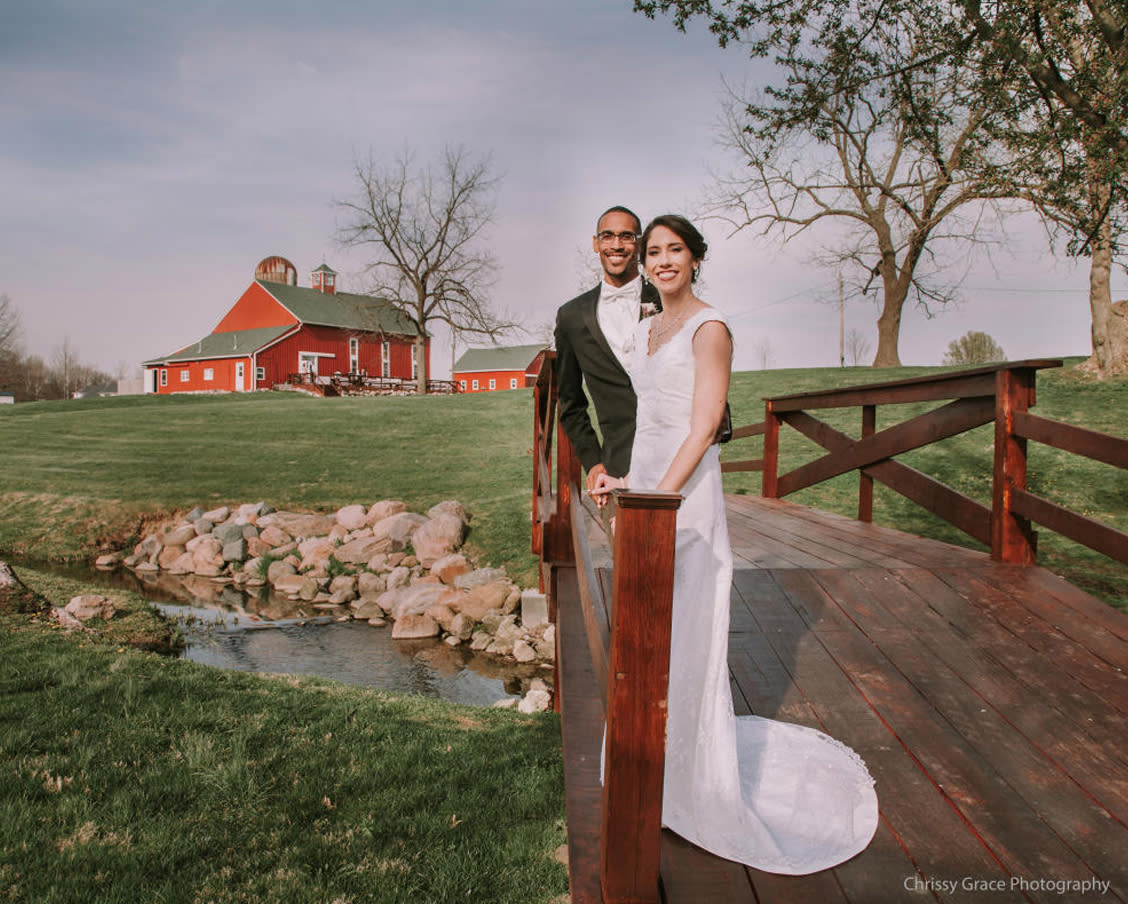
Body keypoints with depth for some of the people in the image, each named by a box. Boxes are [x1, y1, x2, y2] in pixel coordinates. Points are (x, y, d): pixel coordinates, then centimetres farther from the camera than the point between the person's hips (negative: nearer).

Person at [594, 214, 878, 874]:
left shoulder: (710, 329, -8)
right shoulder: (645, 331, 16)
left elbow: (703, 429, -15)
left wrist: (659, 496, -22)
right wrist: (622, 479, 9)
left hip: (685, 492, -8)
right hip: (642, 484, 8)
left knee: (686, 634, 0)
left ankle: (696, 783, 17)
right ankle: (652, 761, 33)